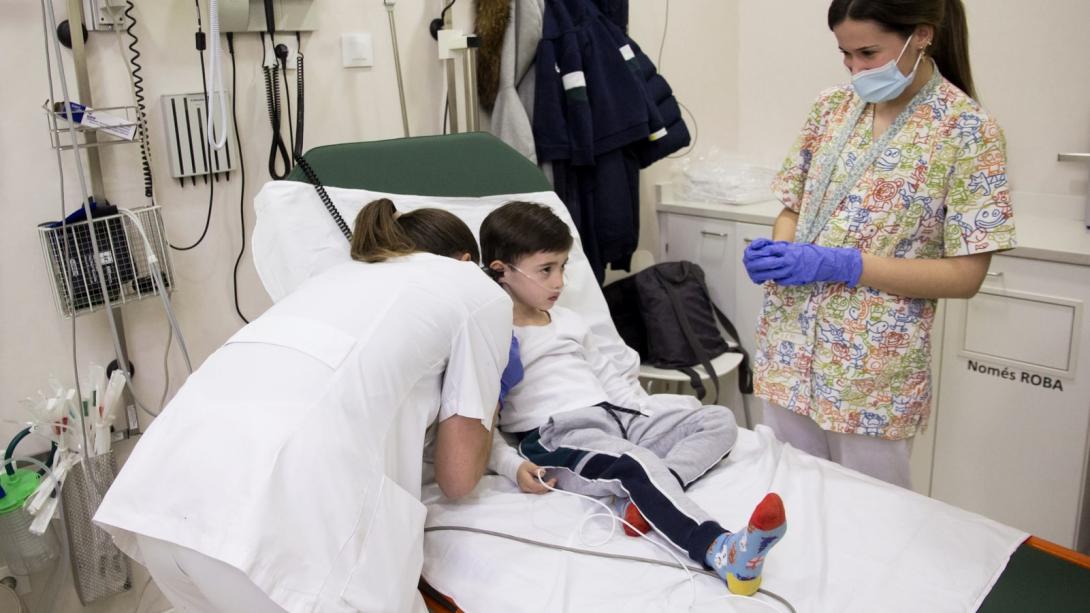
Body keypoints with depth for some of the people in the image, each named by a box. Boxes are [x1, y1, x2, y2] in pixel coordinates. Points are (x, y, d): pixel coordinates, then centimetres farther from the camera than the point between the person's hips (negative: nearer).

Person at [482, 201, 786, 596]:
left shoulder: (568, 321, 21)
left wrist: (651, 413, 12)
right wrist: (513, 467, -20)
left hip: (618, 415, 9)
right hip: (558, 437, -8)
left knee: (719, 420, -2)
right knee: (639, 464, -37)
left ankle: (646, 500, -28)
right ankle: (721, 551, -57)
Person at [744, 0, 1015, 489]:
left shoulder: (967, 130, -9)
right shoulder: (830, 107, 5)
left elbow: (964, 275, -12)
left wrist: (841, 264, -20)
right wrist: (777, 249, -10)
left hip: (874, 372, -4)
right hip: (789, 349, 4)